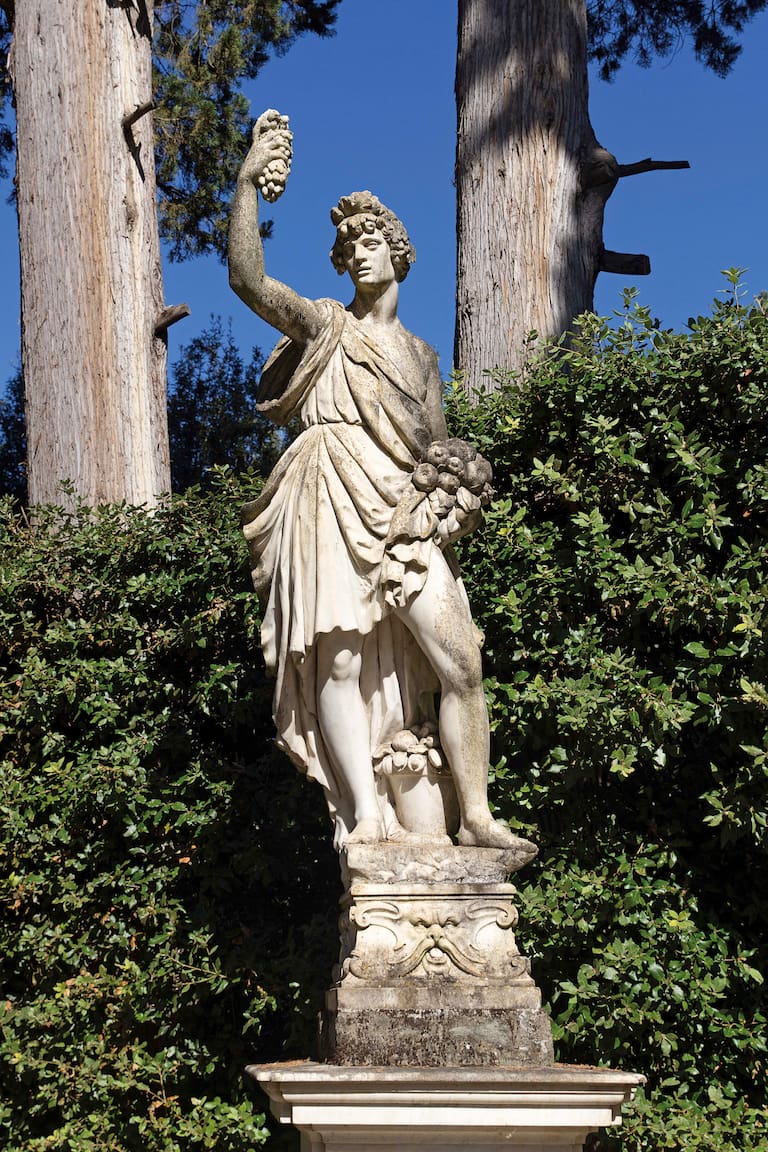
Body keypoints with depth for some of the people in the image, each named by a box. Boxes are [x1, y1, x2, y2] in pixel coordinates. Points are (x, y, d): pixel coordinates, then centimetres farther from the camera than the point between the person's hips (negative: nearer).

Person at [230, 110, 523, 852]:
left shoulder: (418, 355, 24)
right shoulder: (324, 325, 11)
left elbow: (439, 447, 23)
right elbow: (247, 279, -7)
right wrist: (248, 184, -15)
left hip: (402, 515, 4)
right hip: (331, 510, -4)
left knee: (461, 665, -7)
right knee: (340, 658, -14)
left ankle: (476, 815, -4)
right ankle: (365, 815, -16)